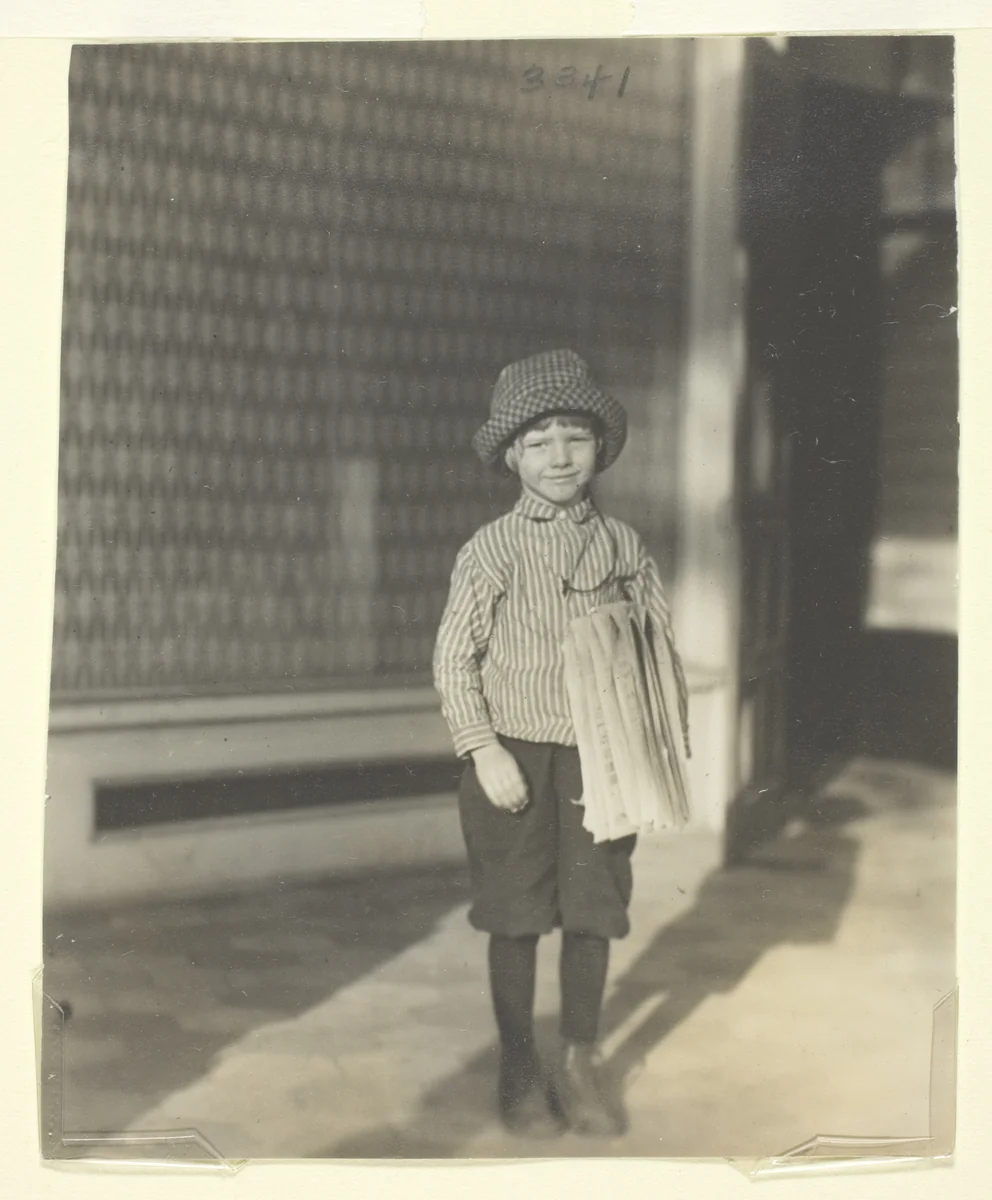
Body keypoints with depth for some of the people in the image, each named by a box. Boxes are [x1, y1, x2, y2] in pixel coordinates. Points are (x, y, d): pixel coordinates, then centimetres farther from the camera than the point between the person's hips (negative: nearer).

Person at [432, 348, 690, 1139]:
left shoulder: (622, 545, 2)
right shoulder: (491, 550, -5)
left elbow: (661, 652, 7)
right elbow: (454, 659, -5)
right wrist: (484, 751, -13)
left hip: (600, 757, 2)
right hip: (514, 756, -2)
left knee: (594, 910, 8)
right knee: (517, 916, 7)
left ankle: (581, 1063, 27)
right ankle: (520, 1069, 23)